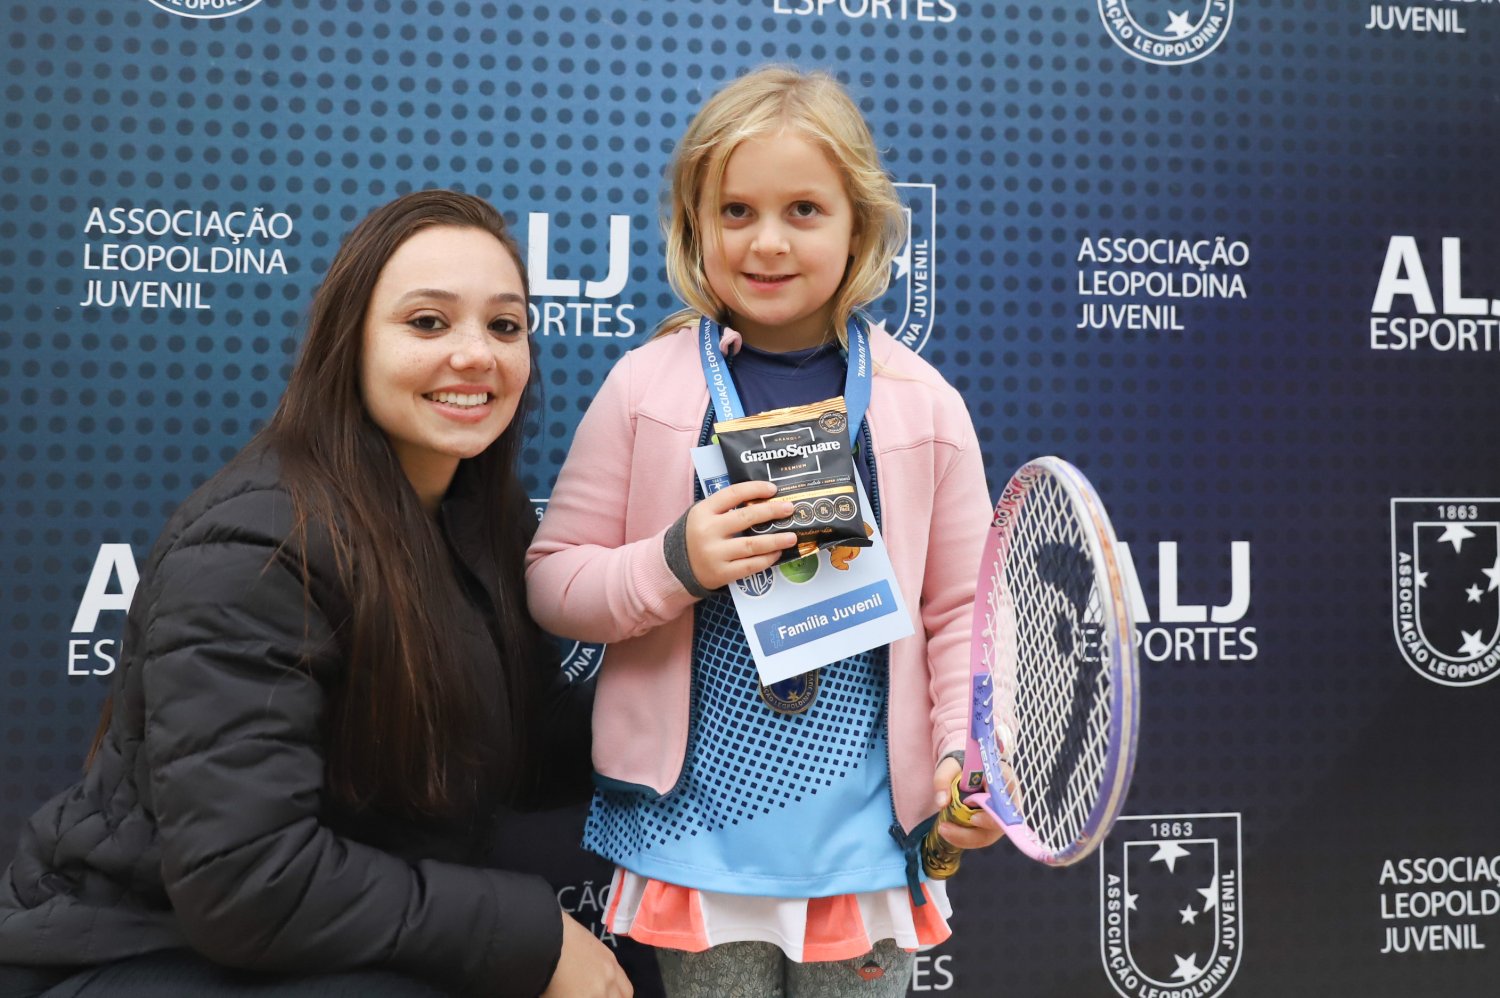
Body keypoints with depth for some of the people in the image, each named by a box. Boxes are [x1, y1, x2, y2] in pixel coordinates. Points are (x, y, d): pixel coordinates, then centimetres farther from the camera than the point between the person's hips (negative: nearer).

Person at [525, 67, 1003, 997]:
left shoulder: (923, 404, -2)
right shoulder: (646, 387, -4)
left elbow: (961, 609, 4)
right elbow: (552, 579, -2)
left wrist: (968, 755, -7)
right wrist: (674, 563, -19)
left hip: (867, 820, 1)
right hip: (701, 814, -1)